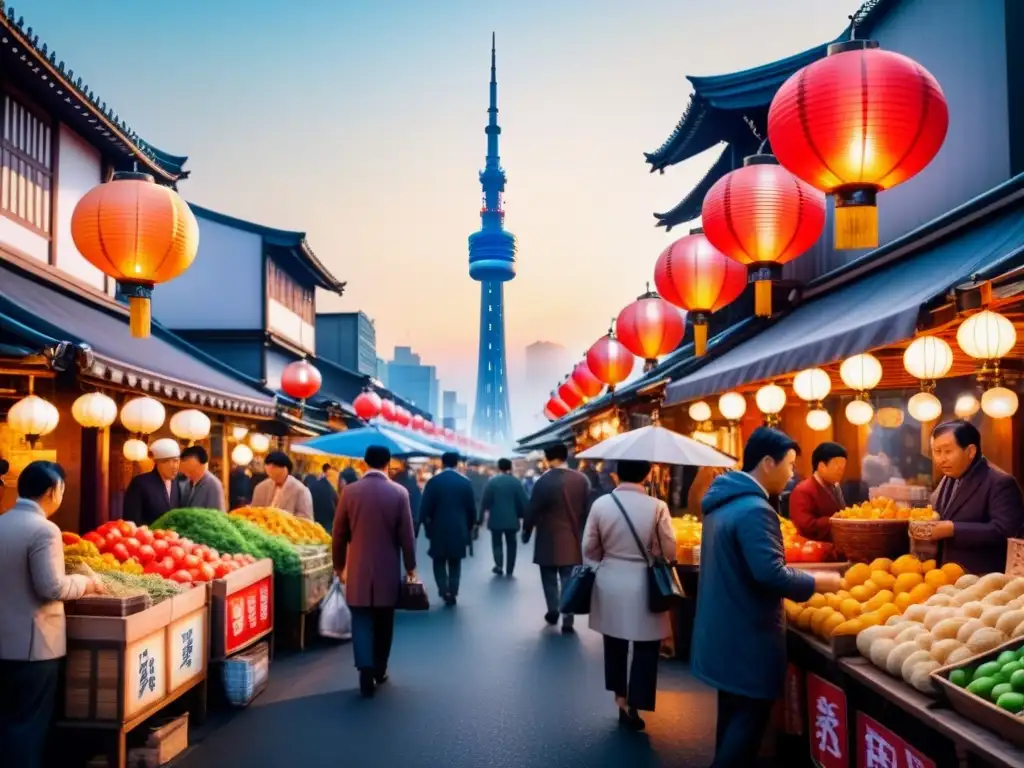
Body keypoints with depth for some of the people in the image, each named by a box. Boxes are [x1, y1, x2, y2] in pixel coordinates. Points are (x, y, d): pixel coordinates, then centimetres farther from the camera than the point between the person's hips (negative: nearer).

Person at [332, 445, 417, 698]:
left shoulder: (349, 492, -4)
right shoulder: (399, 493, -7)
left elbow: (339, 534, 0)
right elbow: (406, 535, -4)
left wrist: (338, 565, 13)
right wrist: (410, 567, 8)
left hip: (358, 569, 0)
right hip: (388, 569, 0)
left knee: (361, 622, 3)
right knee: (383, 623, 14)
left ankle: (366, 672, -9)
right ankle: (379, 670, 25)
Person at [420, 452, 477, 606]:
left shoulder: (433, 481, -7)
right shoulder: (466, 482, -2)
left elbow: (424, 508, -8)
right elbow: (472, 508, 1)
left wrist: (428, 526, 8)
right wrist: (469, 528, 14)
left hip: (438, 529, -1)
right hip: (459, 529, 1)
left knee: (439, 562, 12)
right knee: (455, 563, 14)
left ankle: (444, 591, -4)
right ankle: (453, 593, 10)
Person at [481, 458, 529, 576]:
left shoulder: (492, 481, -7)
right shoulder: (516, 482, -3)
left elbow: (485, 501, -8)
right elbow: (523, 501, -5)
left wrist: (481, 517, 0)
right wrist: (522, 515, 8)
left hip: (496, 518, -1)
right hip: (512, 519, 1)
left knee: (497, 543, 10)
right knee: (511, 544, 11)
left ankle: (499, 566, -8)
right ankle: (509, 570, 9)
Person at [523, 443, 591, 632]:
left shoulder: (543, 481, -14)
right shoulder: (582, 480, -2)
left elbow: (532, 510, -10)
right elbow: (587, 510, 4)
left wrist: (526, 533, 5)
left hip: (549, 540, -3)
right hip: (573, 539, 3)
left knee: (550, 579, 15)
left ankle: (553, 612, 23)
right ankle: (567, 620, 6)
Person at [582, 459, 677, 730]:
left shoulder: (601, 504, -9)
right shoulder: (657, 507, -16)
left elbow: (589, 549, -2)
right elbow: (669, 551, -8)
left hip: (609, 584, 3)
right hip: (645, 587, -3)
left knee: (615, 642, 21)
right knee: (645, 648, 11)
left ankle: (620, 697, 32)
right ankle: (633, 705, 15)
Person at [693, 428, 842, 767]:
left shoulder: (723, 502, 9)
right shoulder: (754, 509, -23)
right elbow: (770, 574, -28)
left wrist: (802, 578, 17)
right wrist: (817, 582, -12)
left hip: (725, 631, 10)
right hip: (747, 636, -10)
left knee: (733, 716, 20)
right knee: (749, 720, 2)